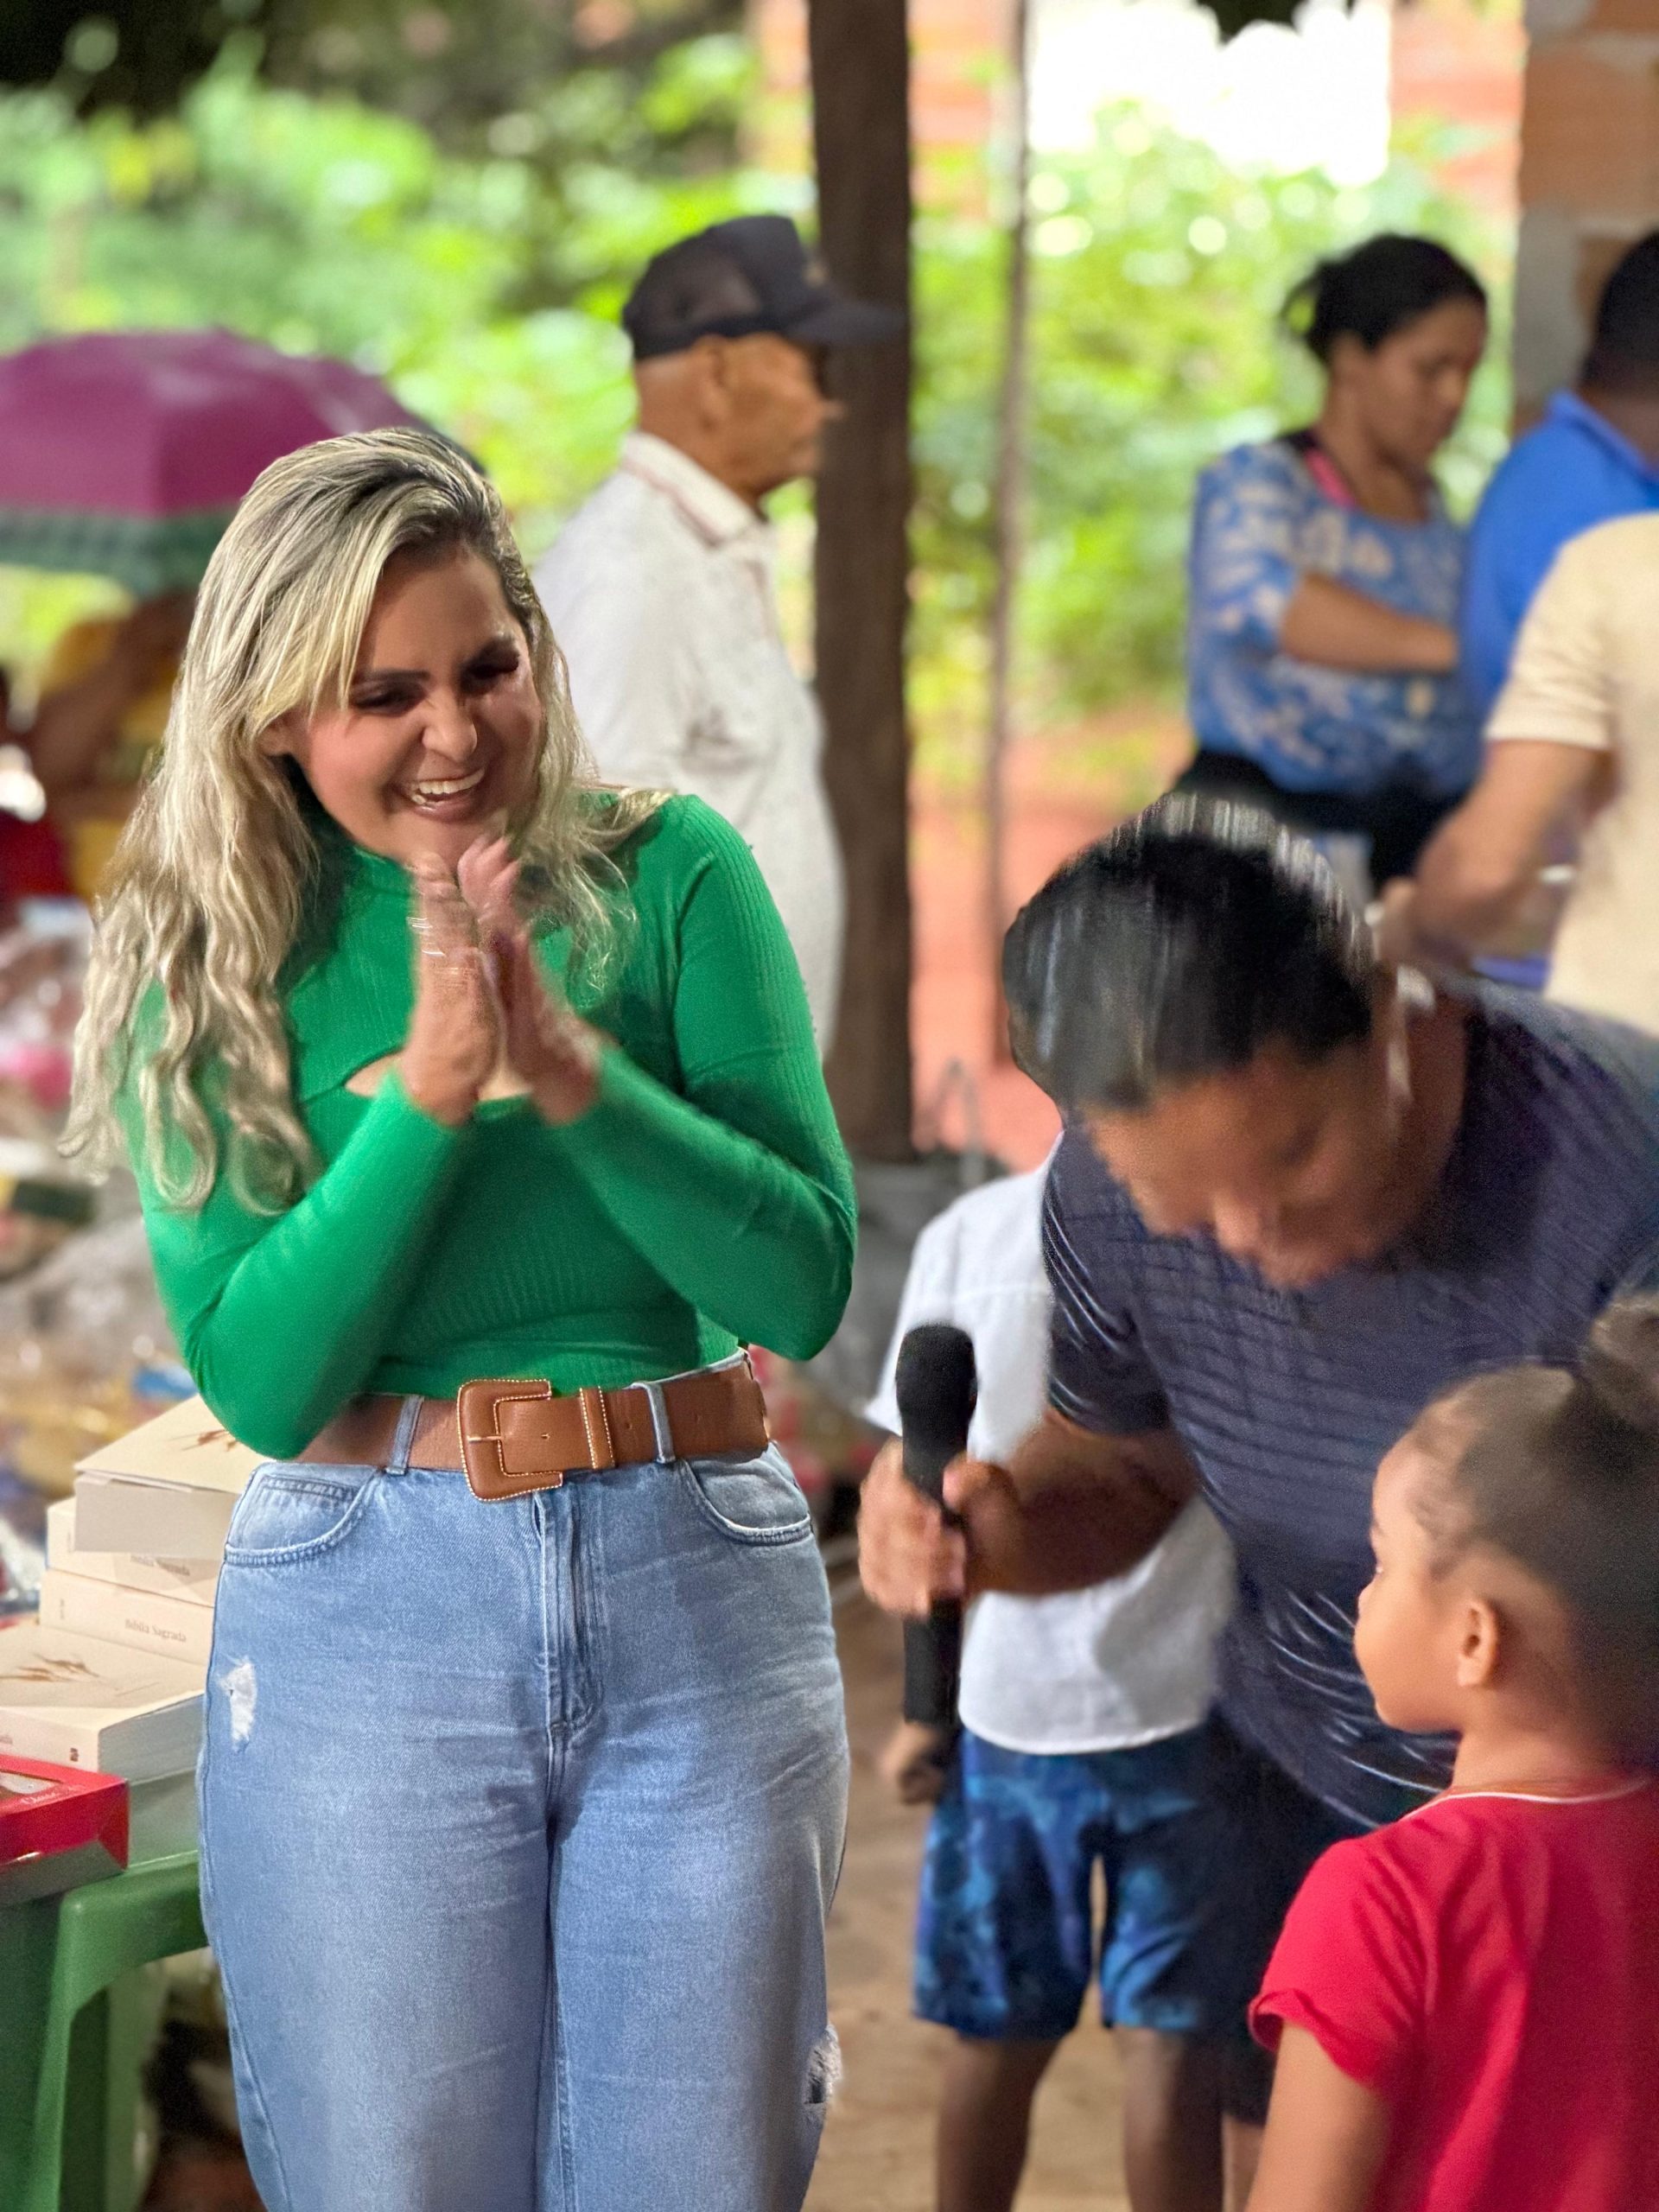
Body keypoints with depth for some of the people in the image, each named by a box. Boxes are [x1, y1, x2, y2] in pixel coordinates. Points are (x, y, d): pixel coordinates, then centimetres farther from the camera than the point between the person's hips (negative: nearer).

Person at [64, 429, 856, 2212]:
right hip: (367, 1613, 0)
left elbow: (804, 1289, -7)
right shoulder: (214, 965, 0)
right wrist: (428, 1092, -19)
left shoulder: (670, 879, -1)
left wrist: (571, 1069, -19)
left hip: (699, 1594, 0)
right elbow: (259, 1380, -9)